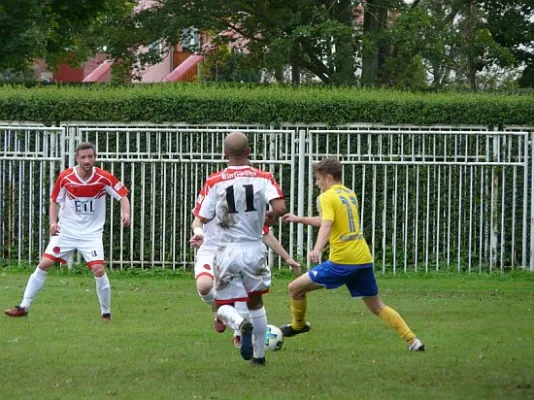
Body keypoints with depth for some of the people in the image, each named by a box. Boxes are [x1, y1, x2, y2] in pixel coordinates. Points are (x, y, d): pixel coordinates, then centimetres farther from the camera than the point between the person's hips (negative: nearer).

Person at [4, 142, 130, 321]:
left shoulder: (104, 178, -13)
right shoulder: (65, 177, -9)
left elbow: (122, 195, -5)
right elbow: (55, 201, 4)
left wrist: (126, 213, -25)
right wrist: (53, 222, -12)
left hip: (92, 233, -2)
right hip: (65, 230, 2)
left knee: (98, 269, -17)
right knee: (43, 264, -3)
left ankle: (106, 313, 2)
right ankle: (24, 307, 6)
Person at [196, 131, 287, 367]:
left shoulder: (215, 182, -5)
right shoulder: (263, 178, -4)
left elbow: (203, 218, -2)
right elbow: (280, 208, -17)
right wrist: (269, 218, 5)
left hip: (227, 250, -2)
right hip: (254, 249, 2)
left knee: (224, 304, 9)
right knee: (255, 301, 23)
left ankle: (240, 324, -26)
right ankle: (259, 354, 24)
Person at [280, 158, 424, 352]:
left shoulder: (326, 197, -6)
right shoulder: (350, 194, 19)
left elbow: (326, 226, -25)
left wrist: (317, 250, -41)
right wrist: (299, 219, 37)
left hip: (342, 261, -8)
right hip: (364, 259, 8)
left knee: (296, 288, 4)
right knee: (377, 307, 14)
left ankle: (298, 325, 21)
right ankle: (412, 340, 5)